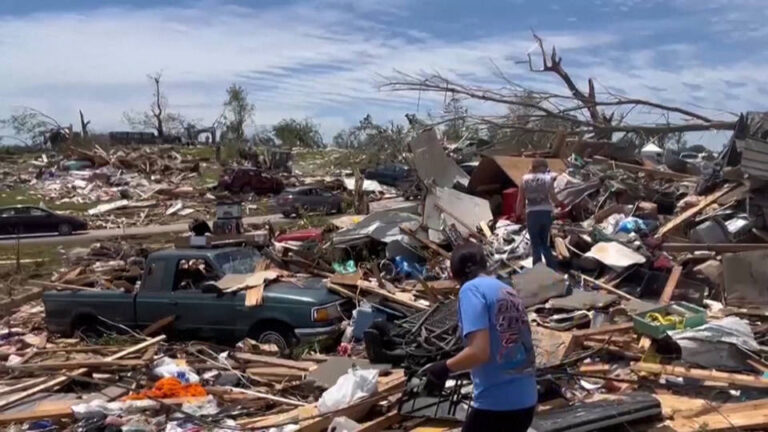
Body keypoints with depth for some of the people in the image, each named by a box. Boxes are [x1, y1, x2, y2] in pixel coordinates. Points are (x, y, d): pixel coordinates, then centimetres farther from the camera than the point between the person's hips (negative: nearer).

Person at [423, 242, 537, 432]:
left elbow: (479, 351, -19)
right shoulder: (508, 291, 13)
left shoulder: (471, 289, -10)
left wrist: (444, 367, -4)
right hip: (526, 400, 8)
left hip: (496, 403, -8)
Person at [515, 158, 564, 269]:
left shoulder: (525, 180, 4)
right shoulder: (548, 178, 1)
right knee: (545, 243, 17)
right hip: (546, 213, 1)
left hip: (532, 214, -1)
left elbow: (520, 199, 3)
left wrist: (518, 214, 10)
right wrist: (559, 203, 13)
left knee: (536, 244, 7)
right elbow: (552, 196, -6)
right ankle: (552, 269, 16)